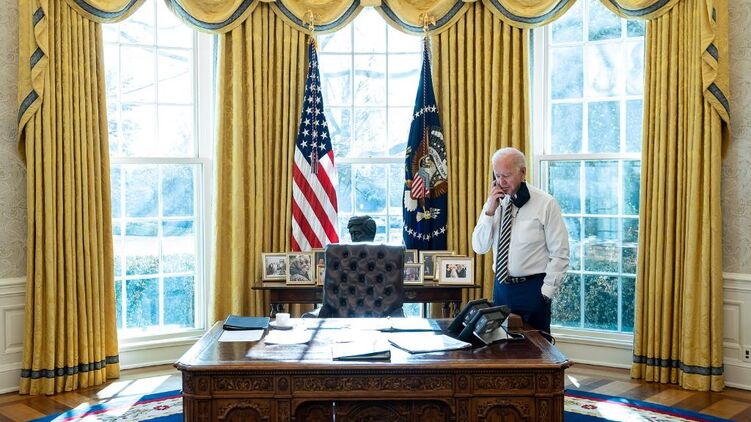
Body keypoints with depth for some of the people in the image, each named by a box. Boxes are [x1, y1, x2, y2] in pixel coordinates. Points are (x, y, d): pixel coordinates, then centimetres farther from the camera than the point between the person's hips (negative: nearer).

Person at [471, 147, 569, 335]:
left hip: (532, 289, -4)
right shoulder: (495, 202, 6)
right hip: (501, 287, 4)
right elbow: (479, 247, 2)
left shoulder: (546, 203, -7)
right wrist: (490, 211, -9)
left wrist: (545, 292, -9)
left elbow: (560, 254, -7)